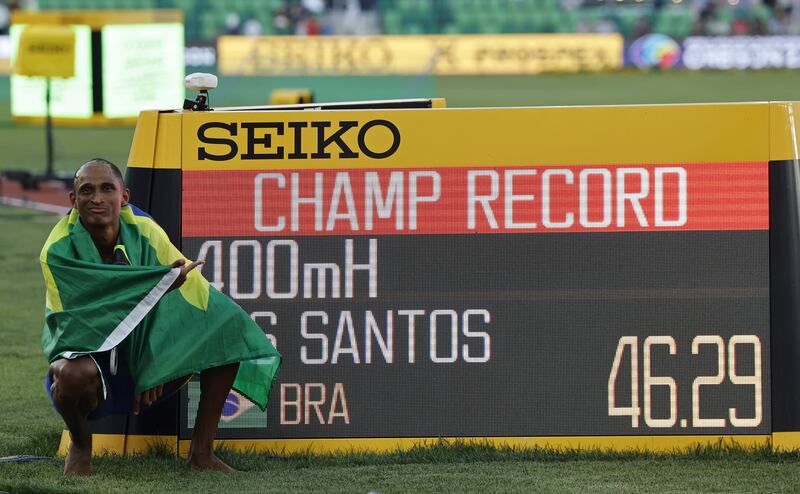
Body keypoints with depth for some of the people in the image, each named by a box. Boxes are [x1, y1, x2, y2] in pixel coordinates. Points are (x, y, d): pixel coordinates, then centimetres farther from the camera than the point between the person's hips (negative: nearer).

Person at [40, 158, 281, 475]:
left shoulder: (145, 233, -7)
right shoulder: (58, 251, -18)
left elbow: (195, 292, -8)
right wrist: (160, 284, -32)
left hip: (145, 356, 5)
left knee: (228, 328, -11)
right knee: (73, 374, -42)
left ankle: (201, 452, -3)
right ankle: (80, 442, -4)